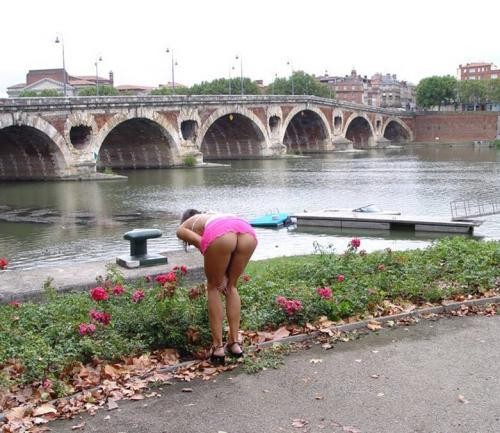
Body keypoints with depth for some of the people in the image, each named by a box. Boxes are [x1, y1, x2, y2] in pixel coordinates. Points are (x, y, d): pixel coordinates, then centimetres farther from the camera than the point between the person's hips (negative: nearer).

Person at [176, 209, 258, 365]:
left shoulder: (182, 228, 32)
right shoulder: (212, 216, 46)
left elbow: (200, 242, 11)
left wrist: (218, 278, 13)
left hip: (220, 234, -4)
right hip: (247, 231, 5)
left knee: (213, 287, 19)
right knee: (231, 286, 26)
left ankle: (218, 347, 19)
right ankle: (234, 343, 28)